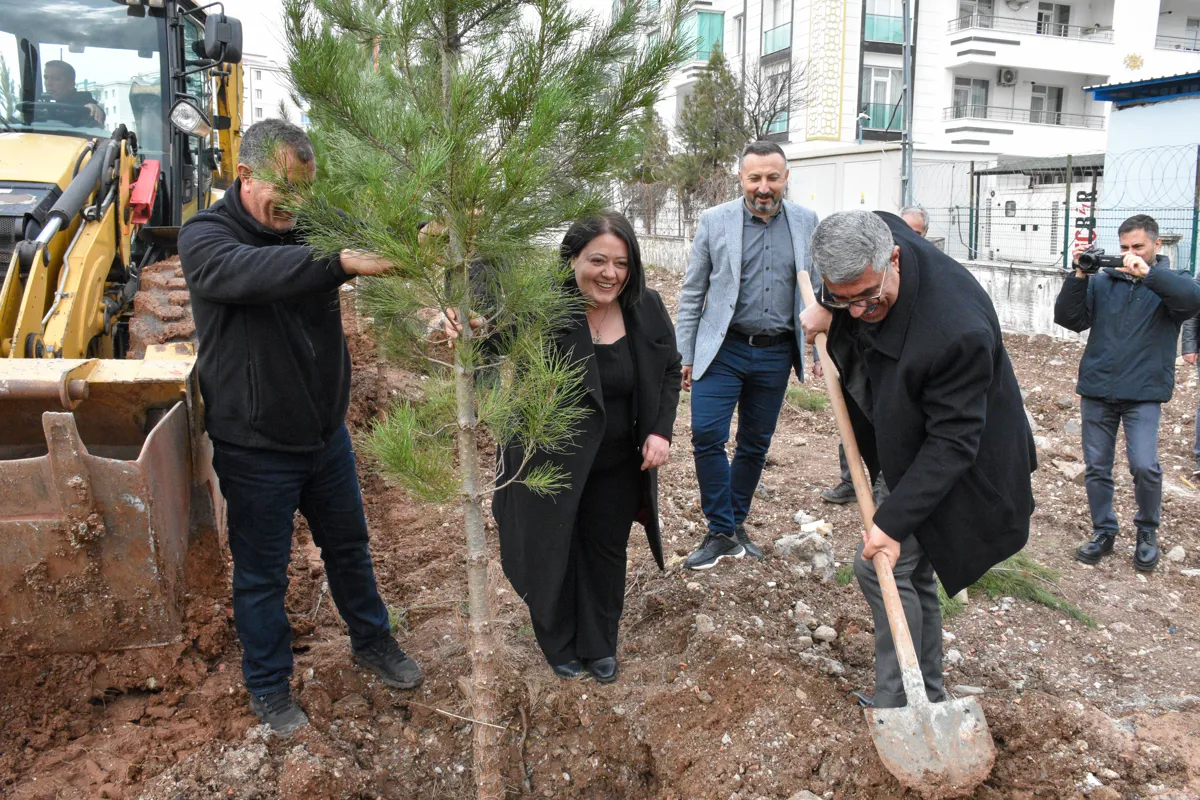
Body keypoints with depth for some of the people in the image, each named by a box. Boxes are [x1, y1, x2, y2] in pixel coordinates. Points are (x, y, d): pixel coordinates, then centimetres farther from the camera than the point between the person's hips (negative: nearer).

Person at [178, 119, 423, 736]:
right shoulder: (205, 237, -16)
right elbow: (245, 271, -39)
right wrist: (340, 261, -52)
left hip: (325, 432, 5)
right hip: (255, 448, -5)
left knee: (348, 546, 22)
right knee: (262, 574, 11)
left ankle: (372, 642, 44)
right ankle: (268, 686, 32)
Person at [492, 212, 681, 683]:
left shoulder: (646, 308, -8)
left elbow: (669, 370, 6)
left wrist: (661, 431, -5)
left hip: (617, 466, 4)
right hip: (551, 463, -3)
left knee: (607, 552, 19)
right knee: (554, 554, 14)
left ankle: (599, 646, 43)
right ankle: (559, 646, 41)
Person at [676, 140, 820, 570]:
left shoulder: (806, 222, 4)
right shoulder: (714, 221, -1)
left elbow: (816, 289, 12)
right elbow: (692, 293, 2)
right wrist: (686, 355, -1)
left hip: (776, 354, 2)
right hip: (723, 349, -2)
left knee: (755, 444, 11)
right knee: (707, 435, -13)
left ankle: (735, 523, 28)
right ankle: (721, 533, 2)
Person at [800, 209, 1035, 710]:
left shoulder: (957, 330, -38)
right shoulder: (873, 236, -16)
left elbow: (952, 442, -31)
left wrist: (894, 520, -32)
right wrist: (828, 307, -3)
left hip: (957, 473, -8)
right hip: (907, 452, 9)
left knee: (883, 568, -10)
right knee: (911, 571, 16)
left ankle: (898, 710, 6)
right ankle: (927, 695, 33)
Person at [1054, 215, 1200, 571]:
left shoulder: (1169, 283, 4)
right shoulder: (1102, 281, 8)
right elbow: (1067, 318, -2)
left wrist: (1147, 273, -28)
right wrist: (1079, 276, -14)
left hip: (1143, 393, -2)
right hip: (1097, 389, 3)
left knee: (1144, 466, -13)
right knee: (1096, 467, 7)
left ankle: (1147, 532, 13)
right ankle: (1103, 532, 25)